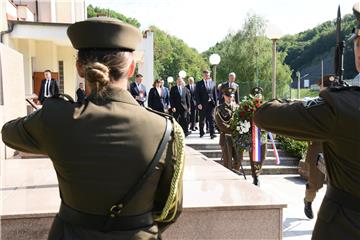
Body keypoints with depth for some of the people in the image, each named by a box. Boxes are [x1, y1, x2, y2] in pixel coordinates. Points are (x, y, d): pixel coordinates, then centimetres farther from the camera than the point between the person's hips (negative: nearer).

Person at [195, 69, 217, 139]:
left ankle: (212, 133, -6)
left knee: (211, 119, -5)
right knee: (202, 119, 9)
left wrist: (215, 103, 4)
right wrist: (198, 104, -11)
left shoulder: (213, 83, 10)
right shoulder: (199, 84, 3)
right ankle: (201, 132, 22)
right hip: (202, 104, -1)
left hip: (210, 104, 1)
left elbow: (215, 94, 11)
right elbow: (196, 95, -2)